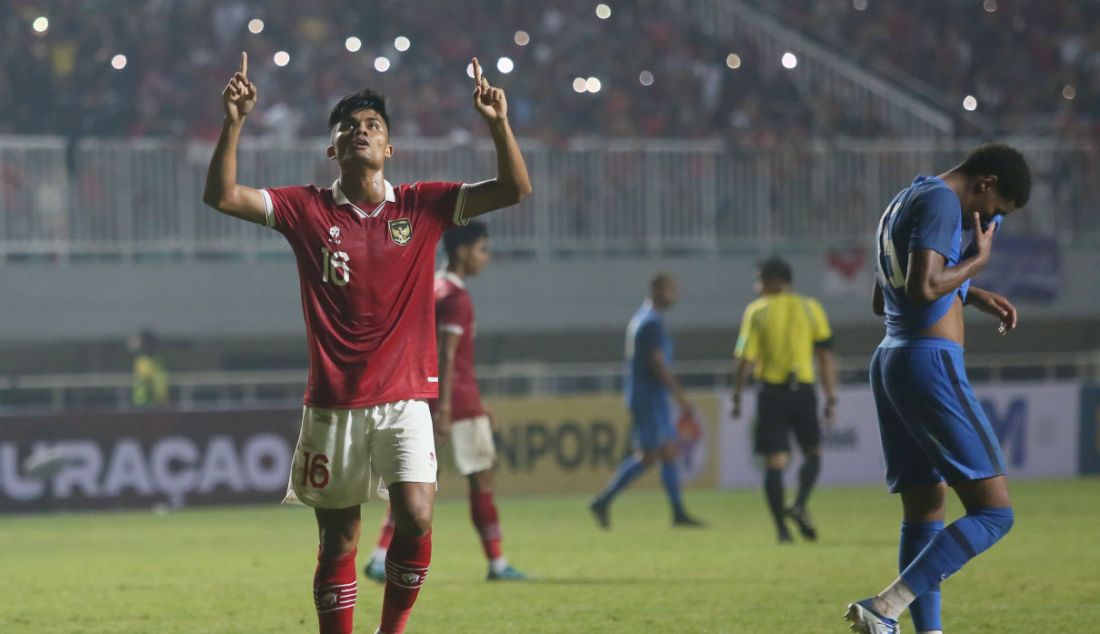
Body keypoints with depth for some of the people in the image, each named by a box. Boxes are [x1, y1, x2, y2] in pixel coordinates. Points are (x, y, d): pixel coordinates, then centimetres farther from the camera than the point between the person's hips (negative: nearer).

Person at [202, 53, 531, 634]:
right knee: (338, 540, 5)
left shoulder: (422, 206, 4)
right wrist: (234, 123, -18)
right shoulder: (307, 210, 3)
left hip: (404, 397, 0)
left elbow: (514, 190, -2)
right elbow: (221, 195, -6)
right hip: (332, 404, 0)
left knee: (416, 516, -17)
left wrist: (498, 125, -17)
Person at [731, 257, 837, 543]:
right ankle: (800, 505, -8)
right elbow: (826, 356, 2)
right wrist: (831, 398, 6)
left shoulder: (756, 311, 0)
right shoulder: (810, 308, 5)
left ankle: (782, 528, -3)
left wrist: (737, 397, 3)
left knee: (775, 462, 3)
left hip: (771, 393, -1)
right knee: (813, 453, 16)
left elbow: (745, 360, -5)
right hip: (803, 390, 1)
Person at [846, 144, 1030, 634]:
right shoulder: (940, 202, -10)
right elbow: (924, 287, -24)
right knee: (993, 511, -10)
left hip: (891, 362, 10)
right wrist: (977, 260, -7)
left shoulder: (903, 203, 21)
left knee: (924, 511, 10)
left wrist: (971, 296, 26)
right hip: (931, 365, -10)